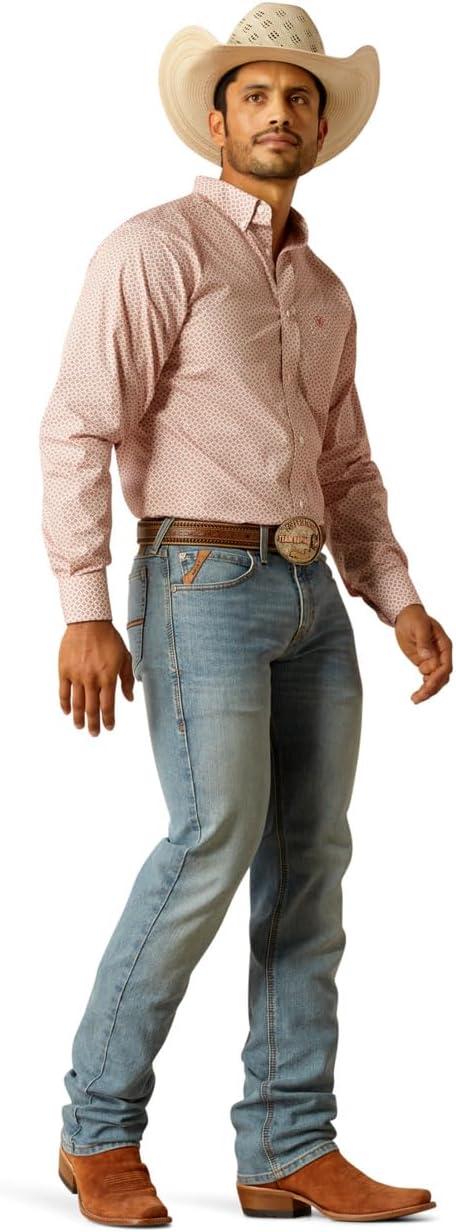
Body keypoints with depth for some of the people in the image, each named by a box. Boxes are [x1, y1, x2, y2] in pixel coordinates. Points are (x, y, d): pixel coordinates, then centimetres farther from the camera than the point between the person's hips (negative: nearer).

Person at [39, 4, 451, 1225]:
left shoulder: (323, 291, 19)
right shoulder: (157, 246, -5)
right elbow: (79, 429, -12)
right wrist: (83, 612, -19)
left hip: (310, 596, 7)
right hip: (202, 584, -7)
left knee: (309, 862, 2)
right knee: (215, 842, -17)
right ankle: (101, 1129, -3)